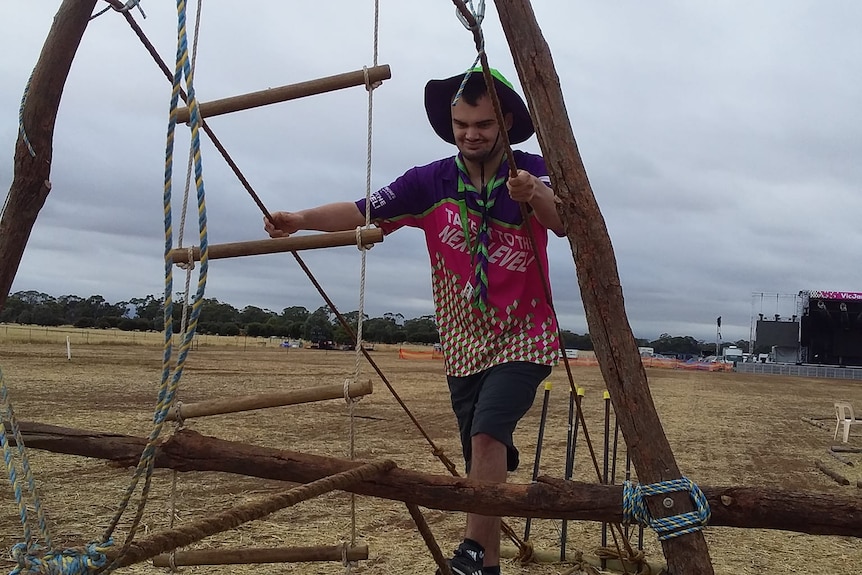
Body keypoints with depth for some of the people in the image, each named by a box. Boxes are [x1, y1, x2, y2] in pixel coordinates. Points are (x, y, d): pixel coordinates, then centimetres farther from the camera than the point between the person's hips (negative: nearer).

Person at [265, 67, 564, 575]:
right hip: (463, 346, 3)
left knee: (488, 435, -24)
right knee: (484, 461, 9)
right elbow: (363, 214, -8)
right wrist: (303, 218, -25)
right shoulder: (431, 183, -3)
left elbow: (563, 223, -27)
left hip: (523, 338, -3)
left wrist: (535, 196, -49)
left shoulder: (532, 171, -9)